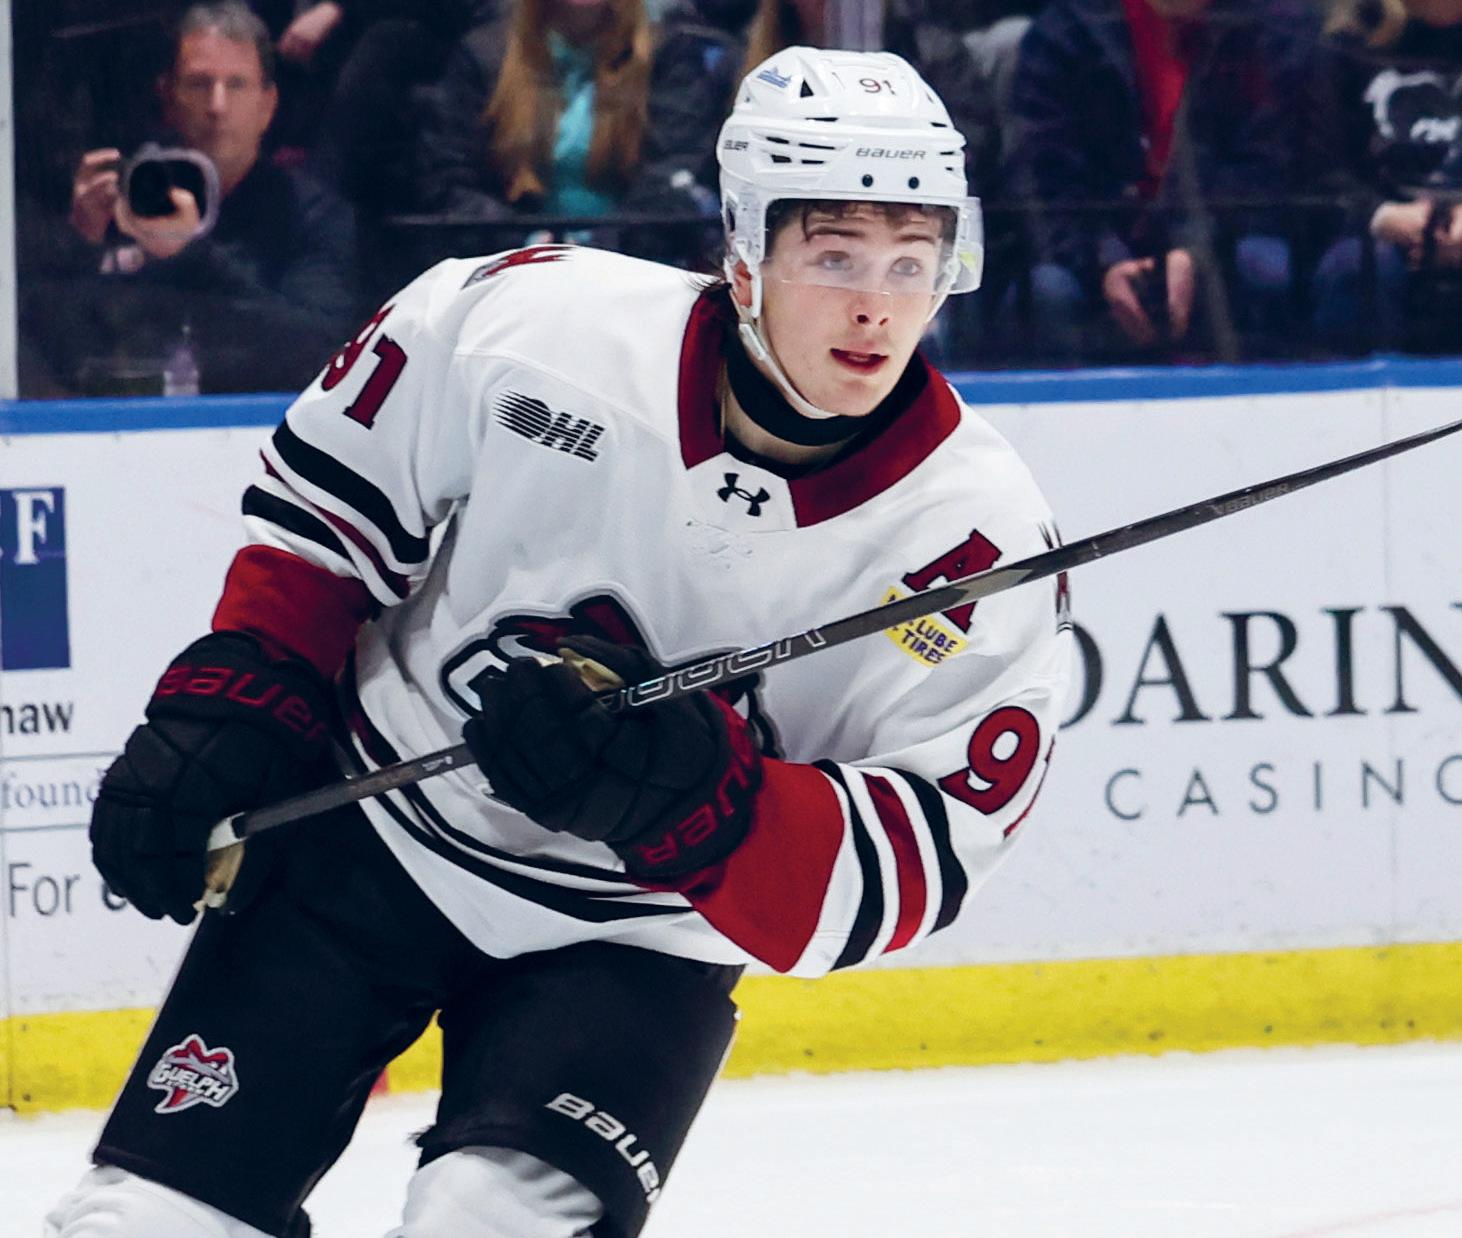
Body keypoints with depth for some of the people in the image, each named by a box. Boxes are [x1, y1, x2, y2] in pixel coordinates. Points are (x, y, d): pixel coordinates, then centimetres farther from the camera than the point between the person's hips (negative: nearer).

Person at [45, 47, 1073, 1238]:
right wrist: (231, 709, -6)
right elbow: (327, 503, 1)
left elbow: (902, 874, -20)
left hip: (631, 947, -1)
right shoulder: (537, 322, -16)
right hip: (375, 839, 1)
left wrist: (678, 793, -34)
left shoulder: (983, 548, -19)